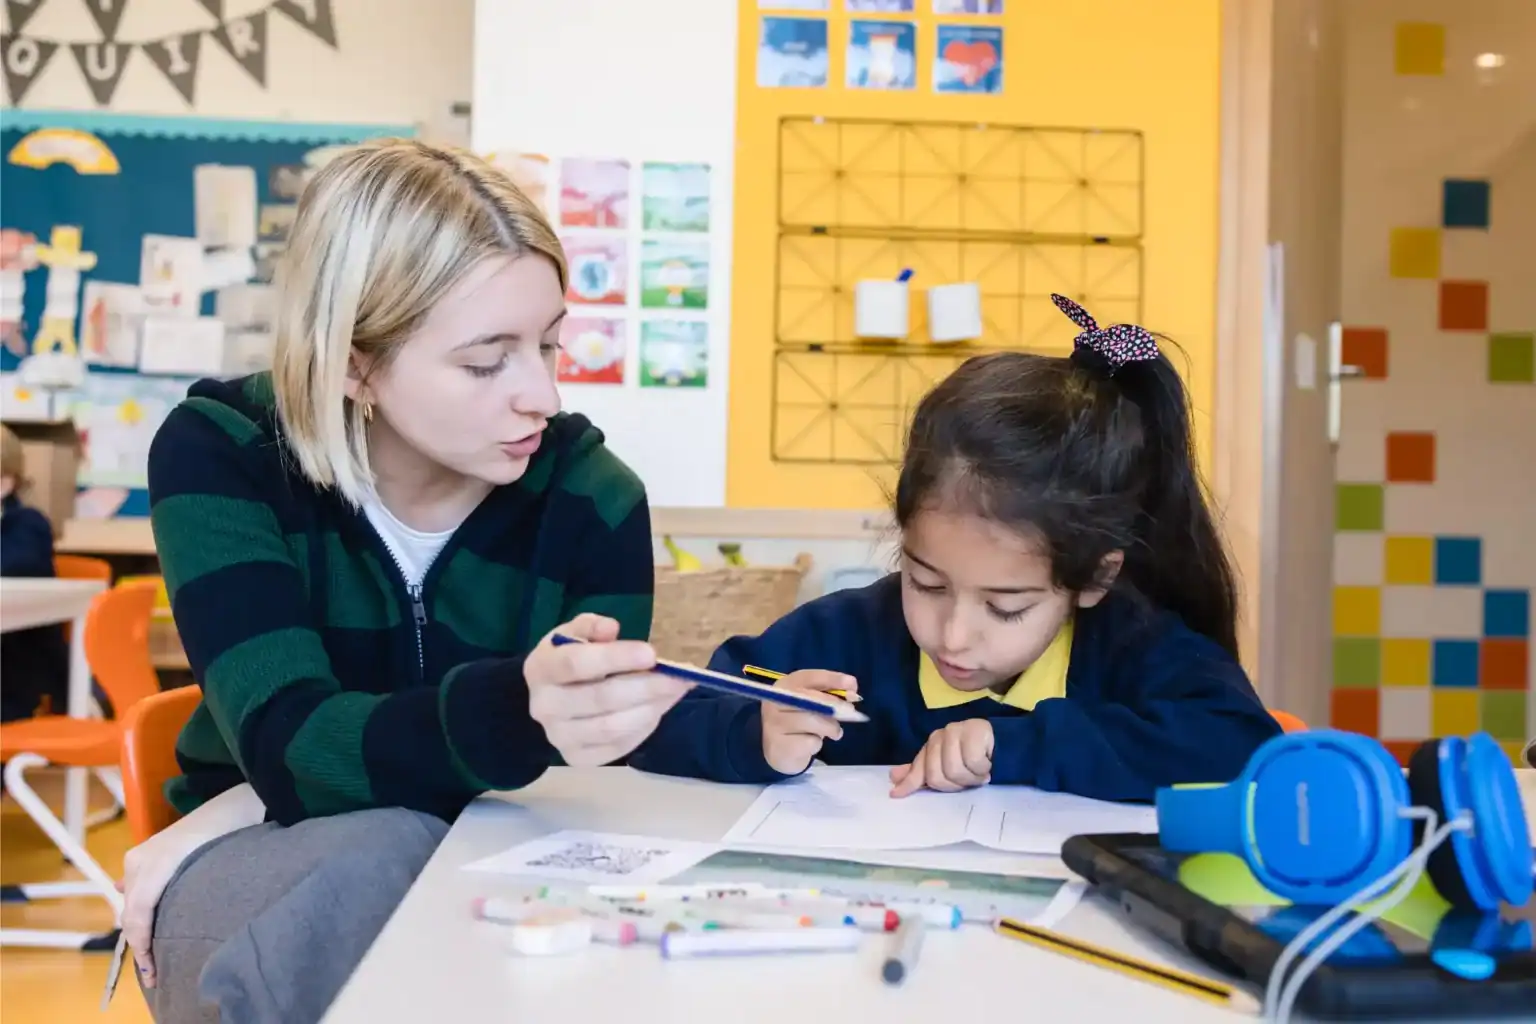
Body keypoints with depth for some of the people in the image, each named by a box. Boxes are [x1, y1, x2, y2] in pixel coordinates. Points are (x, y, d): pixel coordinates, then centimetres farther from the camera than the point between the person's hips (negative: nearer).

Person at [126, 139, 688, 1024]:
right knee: (389, 852, -33)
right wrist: (513, 713, -46)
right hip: (260, 874, -1)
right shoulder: (220, 456, -14)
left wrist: (261, 803, -19)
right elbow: (286, 744, -25)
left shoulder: (594, 500, -13)